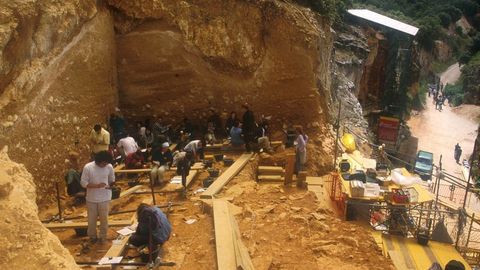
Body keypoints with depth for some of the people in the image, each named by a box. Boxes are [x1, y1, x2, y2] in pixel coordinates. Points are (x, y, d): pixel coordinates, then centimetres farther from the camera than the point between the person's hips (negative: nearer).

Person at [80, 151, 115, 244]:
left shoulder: (109, 167, -10)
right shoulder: (88, 167, -16)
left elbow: (112, 180, 9)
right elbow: (83, 183, -13)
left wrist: (110, 185, -10)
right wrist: (97, 185, -24)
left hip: (104, 198, 0)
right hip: (91, 198, 0)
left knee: (104, 218, 9)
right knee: (92, 219, 13)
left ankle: (103, 236, 28)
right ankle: (92, 236, 35)